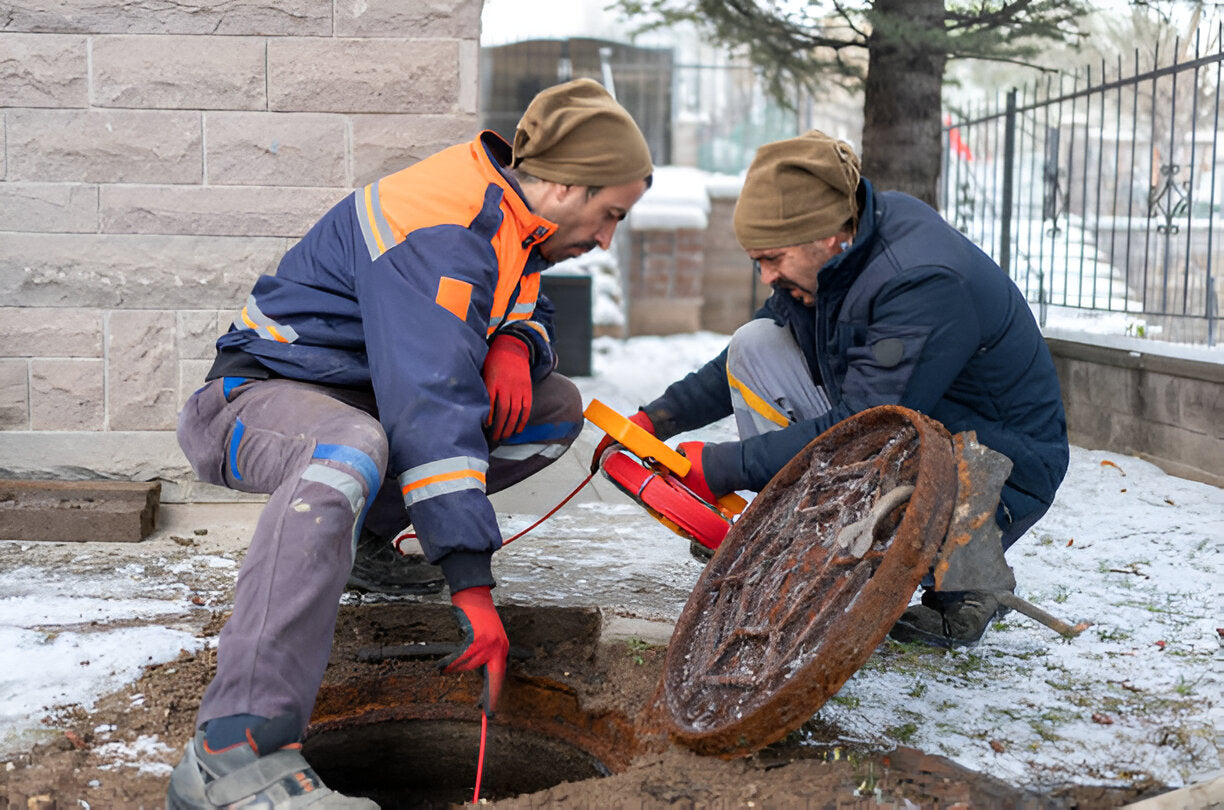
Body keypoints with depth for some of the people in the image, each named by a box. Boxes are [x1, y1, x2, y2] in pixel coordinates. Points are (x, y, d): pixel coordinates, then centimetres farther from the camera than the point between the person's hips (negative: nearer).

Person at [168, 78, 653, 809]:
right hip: (266, 391, -9)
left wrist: (514, 344, -10)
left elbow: (532, 312, 19)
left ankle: (354, 526, 1)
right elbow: (428, 408, -35)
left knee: (558, 407, 1)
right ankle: (235, 750, -50)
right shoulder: (441, 234, -26)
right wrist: (473, 585, -38)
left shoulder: (506, 213, 4)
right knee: (352, 448, -45)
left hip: (367, 393, 9)